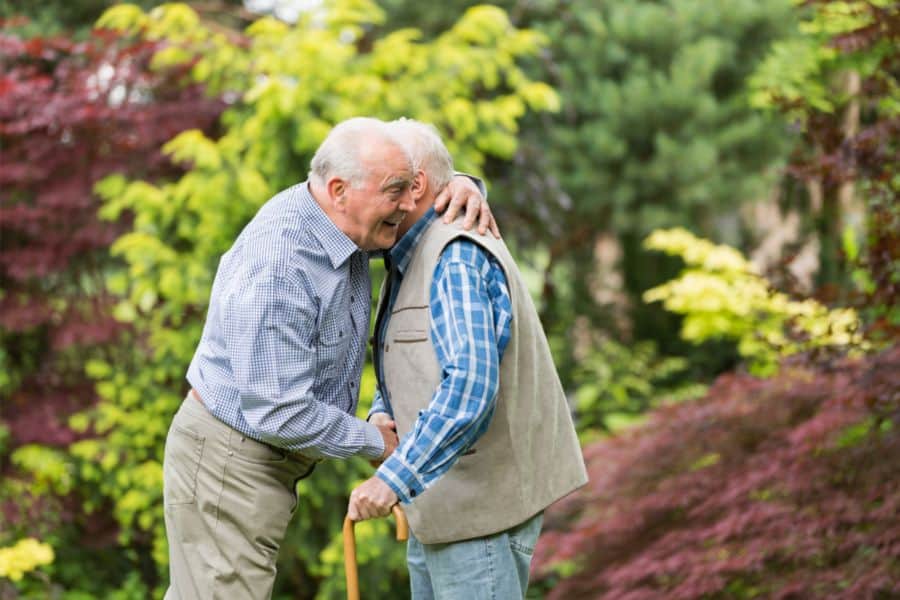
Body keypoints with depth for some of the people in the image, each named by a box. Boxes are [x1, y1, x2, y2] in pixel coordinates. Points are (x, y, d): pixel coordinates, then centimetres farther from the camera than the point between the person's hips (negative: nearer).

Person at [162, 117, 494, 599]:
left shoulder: (336, 218, -1)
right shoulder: (278, 267, -29)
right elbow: (280, 413, -28)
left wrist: (461, 187, -6)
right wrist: (374, 442, -13)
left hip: (263, 460, 9)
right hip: (228, 464, -9)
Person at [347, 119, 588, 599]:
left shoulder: (456, 259, -17)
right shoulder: (411, 259, 14)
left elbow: (470, 386, -29)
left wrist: (394, 478, -32)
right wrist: (380, 416, -1)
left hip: (484, 505, -10)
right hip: (444, 505, 10)